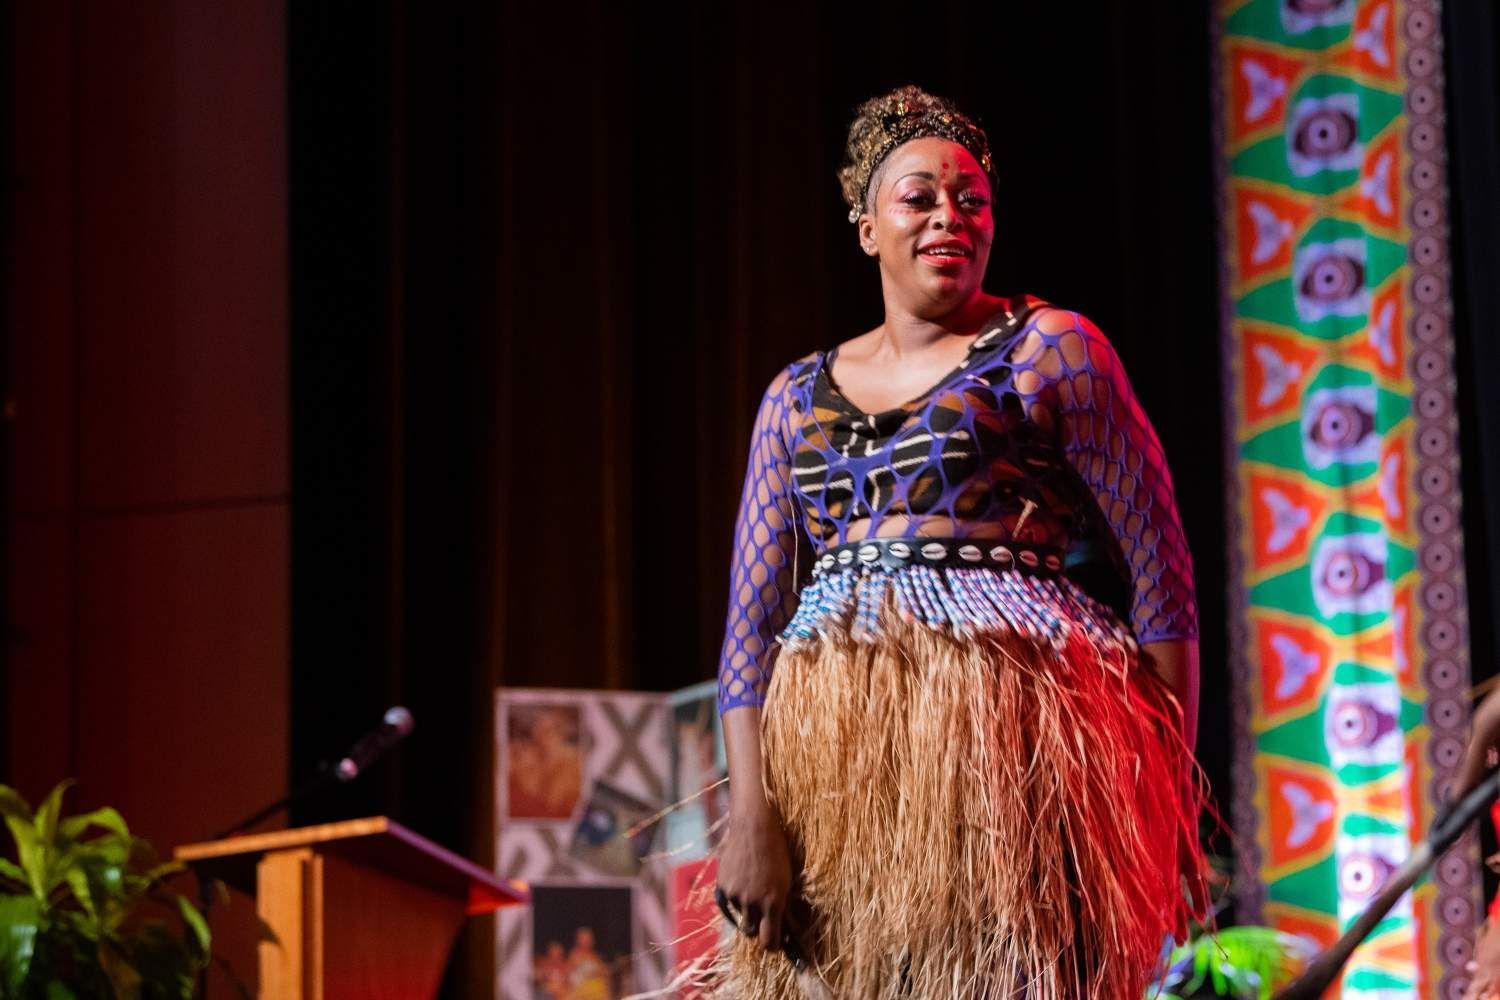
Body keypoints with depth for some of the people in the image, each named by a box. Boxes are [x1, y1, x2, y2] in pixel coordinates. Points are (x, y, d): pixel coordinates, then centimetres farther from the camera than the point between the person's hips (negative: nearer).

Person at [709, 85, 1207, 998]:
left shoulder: (1047, 351, 5)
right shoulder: (798, 397, 17)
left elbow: (1162, 572, 1)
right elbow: (753, 619, 11)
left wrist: (1169, 799, -5)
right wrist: (752, 817, -2)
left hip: (1006, 745, -4)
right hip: (832, 769, 4)